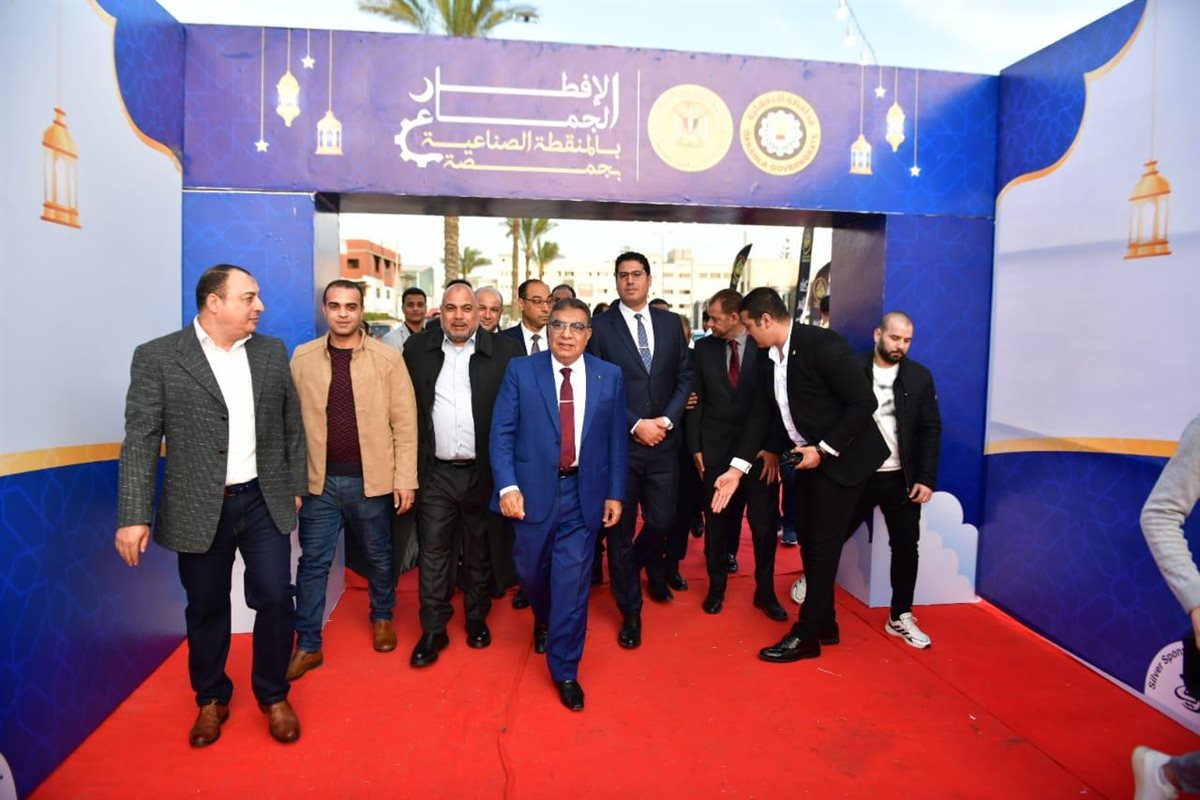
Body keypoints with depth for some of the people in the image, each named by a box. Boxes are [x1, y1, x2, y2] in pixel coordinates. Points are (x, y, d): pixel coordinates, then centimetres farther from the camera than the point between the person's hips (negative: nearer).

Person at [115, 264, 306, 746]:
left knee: (275, 600, 2)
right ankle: (211, 699, 36)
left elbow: (292, 425, 9)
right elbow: (141, 440, -8)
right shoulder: (157, 357, -6)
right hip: (199, 509, -2)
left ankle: (273, 695, 25)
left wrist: (296, 486, 9)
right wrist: (134, 515, -12)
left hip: (264, 502, 2)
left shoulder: (272, 352, 4)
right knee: (206, 609, 13)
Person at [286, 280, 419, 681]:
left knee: (379, 556, 16)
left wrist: (405, 478, -7)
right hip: (319, 480, 1)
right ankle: (308, 645, 23)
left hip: (371, 479, -1)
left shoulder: (388, 358, -4)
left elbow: (405, 422, -5)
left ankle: (382, 617, 40)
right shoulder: (302, 357, 2)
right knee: (313, 562, 8)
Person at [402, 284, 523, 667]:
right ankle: (433, 630, 19)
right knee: (433, 552, 6)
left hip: (484, 472, -1)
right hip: (436, 473, 1)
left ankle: (477, 619, 32)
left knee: (479, 552, 14)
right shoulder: (417, 348, 3)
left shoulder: (504, 351, -5)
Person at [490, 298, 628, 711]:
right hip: (533, 490, 0)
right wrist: (507, 485, -14)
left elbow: (616, 439, 5)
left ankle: (565, 669, 19)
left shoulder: (609, 376, 2)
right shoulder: (520, 371, -2)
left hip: (584, 494, 0)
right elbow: (502, 432, -4)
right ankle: (544, 622, 50)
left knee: (572, 581, 2)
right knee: (532, 572, 16)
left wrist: (615, 493, 2)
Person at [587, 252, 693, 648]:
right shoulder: (600, 325, -3)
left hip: (663, 440, 3)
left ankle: (649, 563, 46)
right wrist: (635, 424, -12)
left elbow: (684, 377, 8)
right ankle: (630, 610, 24)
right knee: (621, 529, 6)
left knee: (662, 519, 9)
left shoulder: (670, 323, 8)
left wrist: (667, 419, -7)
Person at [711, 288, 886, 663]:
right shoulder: (766, 356, 1)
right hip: (806, 458, 8)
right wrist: (738, 467, -3)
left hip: (841, 458, -7)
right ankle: (824, 624, 29)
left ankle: (805, 635, 11)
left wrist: (824, 450, -19)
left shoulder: (822, 344, -22)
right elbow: (761, 414, 4)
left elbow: (864, 402, -21)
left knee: (822, 545, -1)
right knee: (808, 542, 13)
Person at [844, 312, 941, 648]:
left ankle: (900, 618, 20)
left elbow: (931, 430, 2)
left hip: (901, 479, 2)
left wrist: (926, 479, -5)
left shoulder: (920, 376, 1)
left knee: (906, 546, 6)